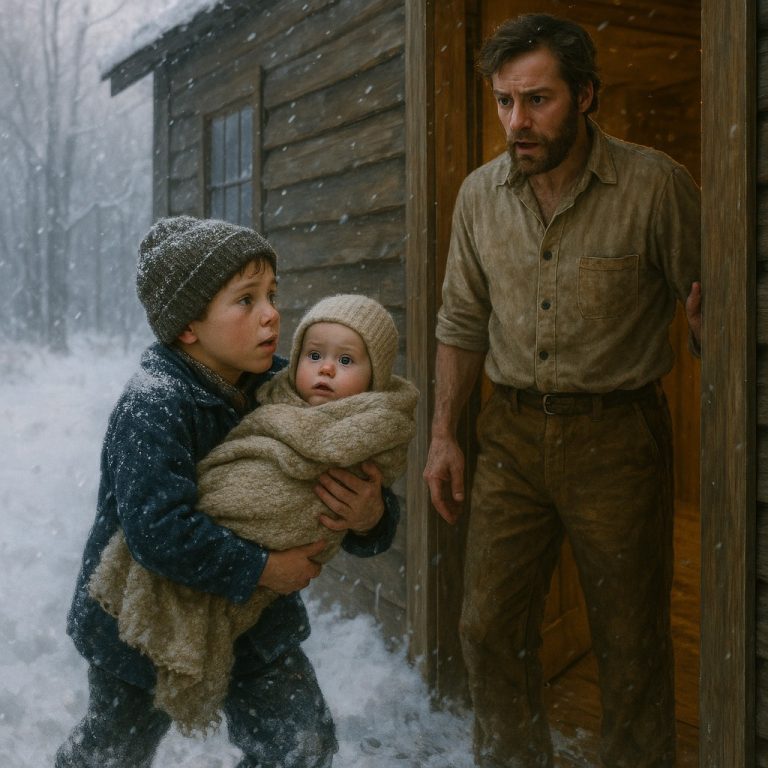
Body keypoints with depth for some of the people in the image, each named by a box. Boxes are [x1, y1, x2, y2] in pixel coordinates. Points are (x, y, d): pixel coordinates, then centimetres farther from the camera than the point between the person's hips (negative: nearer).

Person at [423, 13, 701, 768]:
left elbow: (706, 303, 0)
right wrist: (443, 435, 9)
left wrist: (705, 319, -21)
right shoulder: (480, 194, 4)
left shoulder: (656, 185, -9)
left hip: (616, 435, -3)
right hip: (511, 434, 4)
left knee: (631, 643, 6)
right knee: (490, 628, 9)